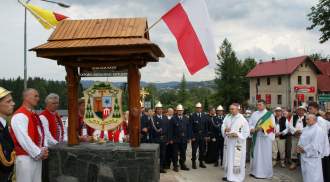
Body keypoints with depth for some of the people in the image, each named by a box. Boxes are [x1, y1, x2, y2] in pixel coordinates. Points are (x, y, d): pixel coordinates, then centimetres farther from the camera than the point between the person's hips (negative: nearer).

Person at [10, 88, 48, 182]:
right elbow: (24, 139, -23)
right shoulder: (20, 116, -16)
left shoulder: (34, 115, 13)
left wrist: (44, 150, 0)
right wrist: (38, 153, -16)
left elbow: (42, 134, 15)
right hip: (25, 158, -9)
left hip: (37, 157, 9)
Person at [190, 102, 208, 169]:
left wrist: (206, 135, 2)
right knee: (194, 150, 2)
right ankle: (194, 163, 13)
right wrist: (192, 136, -11)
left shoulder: (204, 116, 7)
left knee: (202, 150, 8)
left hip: (202, 136, 4)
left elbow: (206, 127, 8)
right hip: (195, 136, -3)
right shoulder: (192, 116, -5)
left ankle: (201, 162, 21)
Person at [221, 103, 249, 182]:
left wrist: (236, 134, -20)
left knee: (236, 160, -3)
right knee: (228, 158, 11)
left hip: (237, 143, -5)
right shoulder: (227, 117, 7)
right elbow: (223, 127, 9)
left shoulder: (242, 119, -10)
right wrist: (225, 129, -14)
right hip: (228, 142, 6)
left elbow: (246, 132, -9)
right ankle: (228, 175, 23)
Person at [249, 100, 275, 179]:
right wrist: (252, 129, -11)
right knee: (256, 154, 7)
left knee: (265, 155, 1)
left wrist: (262, 128, -21)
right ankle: (255, 171, 17)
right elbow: (250, 124, 10)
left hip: (266, 137, -4)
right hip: (256, 137, 4)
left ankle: (266, 173, 11)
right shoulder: (254, 114, 11)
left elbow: (272, 126, -9)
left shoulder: (269, 114, -1)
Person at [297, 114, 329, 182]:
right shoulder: (306, 129, 11)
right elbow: (301, 139, 15)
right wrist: (299, 146, -4)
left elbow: (315, 144, -20)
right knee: (306, 173, 15)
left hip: (312, 155, -7)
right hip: (304, 155, 7)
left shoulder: (318, 130, -13)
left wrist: (304, 149, -16)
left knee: (313, 175, -2)